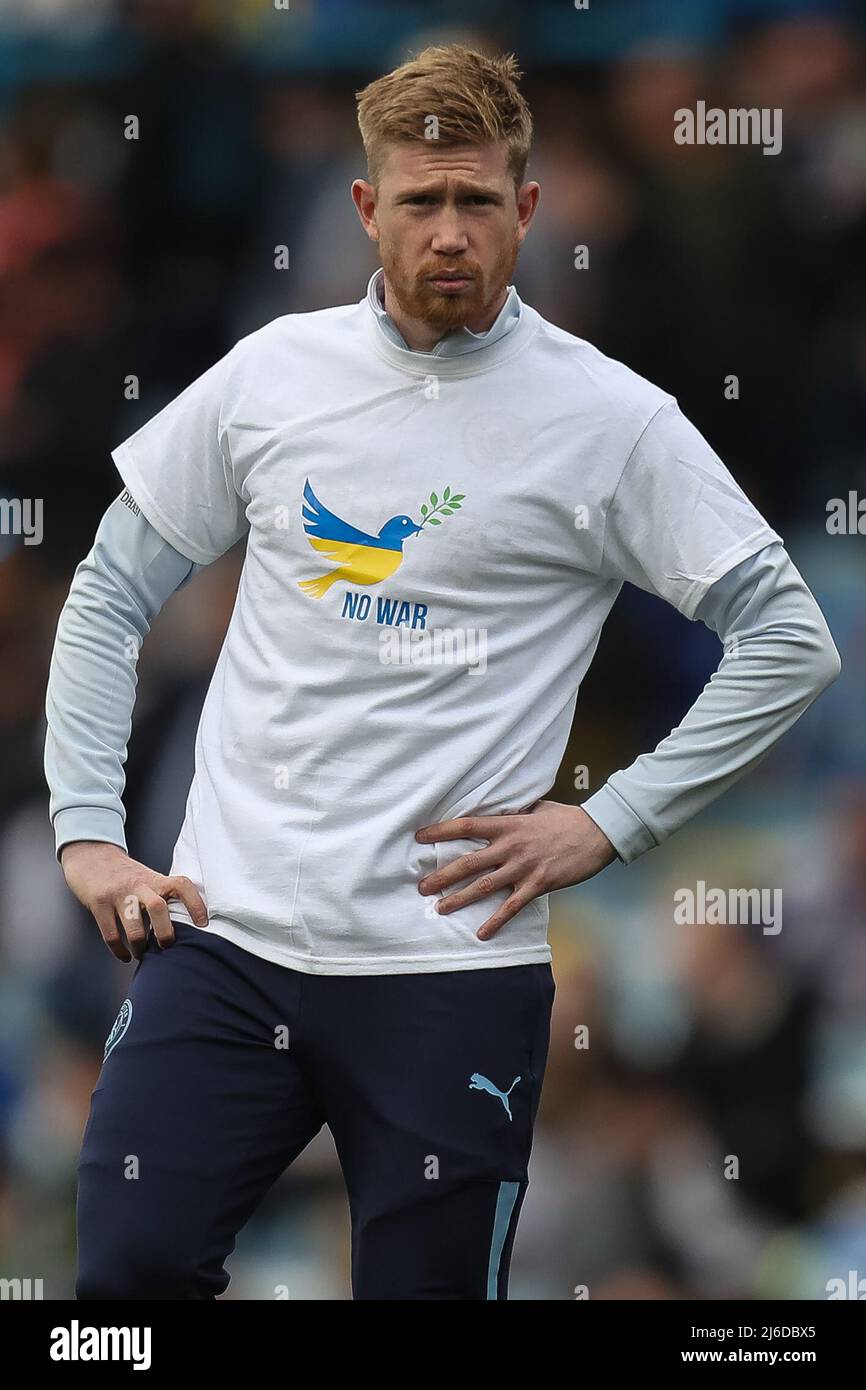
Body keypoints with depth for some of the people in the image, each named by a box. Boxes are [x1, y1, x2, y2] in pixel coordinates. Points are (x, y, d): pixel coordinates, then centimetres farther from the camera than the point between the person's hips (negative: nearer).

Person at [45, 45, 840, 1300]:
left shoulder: (610, 419, -2)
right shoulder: (274, 372, 8)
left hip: (449, 970, -2)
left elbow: (789, 642, -1)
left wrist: (609, 825, -5)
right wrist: (87, 831, 5)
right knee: (128, 1272, -9)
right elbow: (111, 594, 15)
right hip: (225, 934, 3)